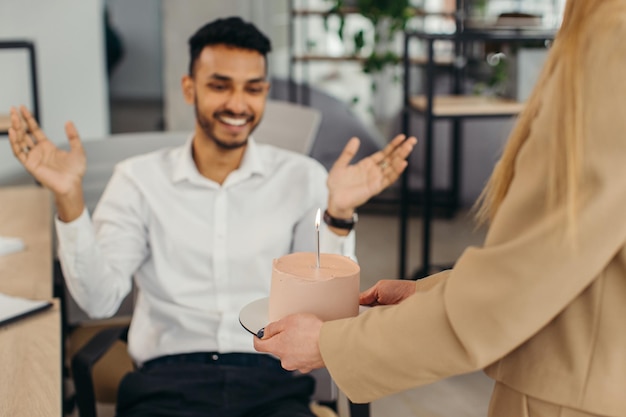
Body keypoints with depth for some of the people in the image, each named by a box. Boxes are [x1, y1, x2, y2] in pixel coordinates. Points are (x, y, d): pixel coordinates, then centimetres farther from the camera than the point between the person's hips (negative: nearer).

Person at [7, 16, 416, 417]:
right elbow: (101, 301, -2)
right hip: (166, 382, -1)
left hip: (271, 381, 1)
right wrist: (69, 199, -13)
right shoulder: (138, 178, 6)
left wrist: (338, 215, -14)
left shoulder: (302, 177, 6)